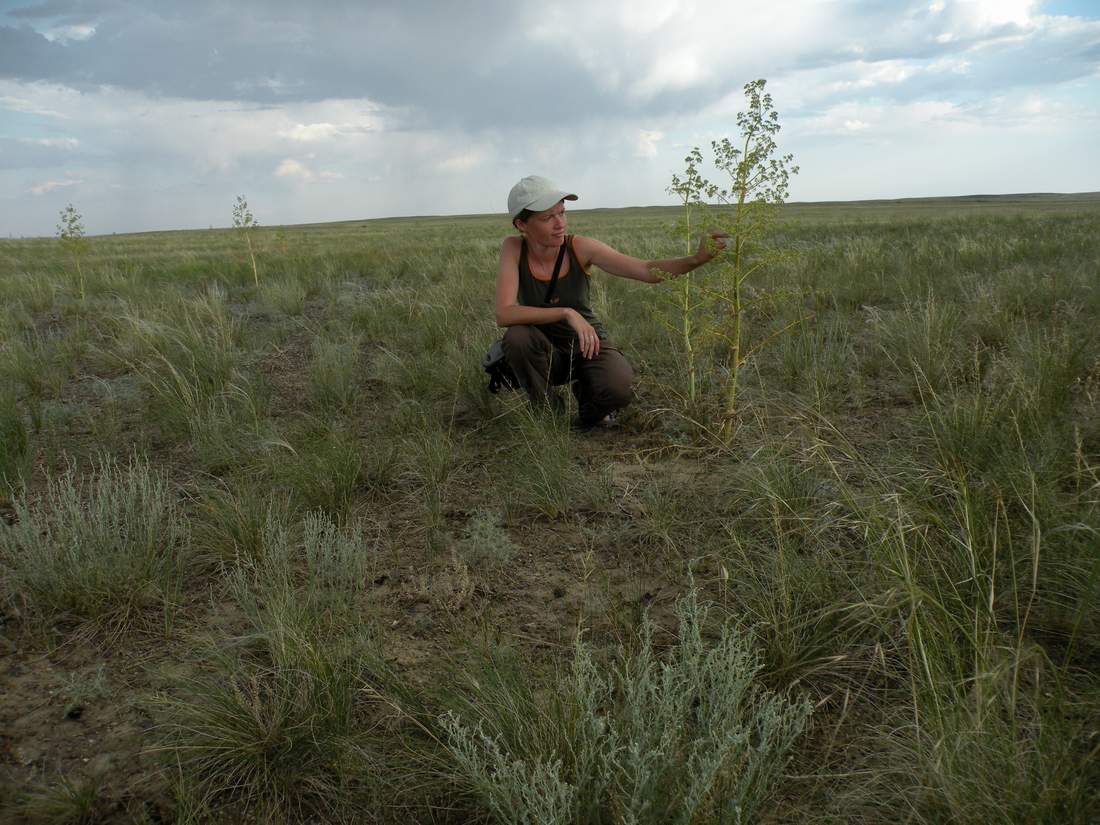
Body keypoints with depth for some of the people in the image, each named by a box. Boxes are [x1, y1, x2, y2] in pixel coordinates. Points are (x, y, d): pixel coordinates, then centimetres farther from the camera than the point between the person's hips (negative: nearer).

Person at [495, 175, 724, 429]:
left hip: (588, 345, 0)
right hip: (546, 351, 1)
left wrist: (697, 258, -40)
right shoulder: (514, 248, -17)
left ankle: (584, 393, 7)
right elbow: (504, 314, -28)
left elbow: (647, 270, -23)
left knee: (619, 387, -32)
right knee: (517, 337, -34)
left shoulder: (580, 248, -17)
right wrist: (566, 313, -36)